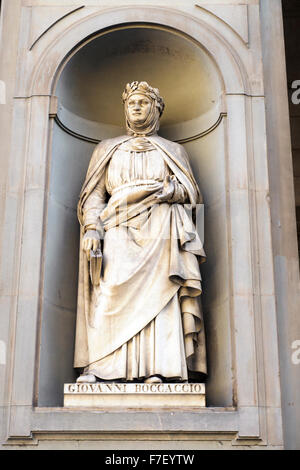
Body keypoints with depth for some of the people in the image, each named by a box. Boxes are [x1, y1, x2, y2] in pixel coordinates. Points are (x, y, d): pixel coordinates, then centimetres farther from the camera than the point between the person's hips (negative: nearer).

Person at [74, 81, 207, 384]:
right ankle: (96, 367, -22)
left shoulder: (172, 151, 23)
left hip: (159, 233, 0)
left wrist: (165, 190, -10)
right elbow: (94, 194, 12)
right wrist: (91, 229, -6)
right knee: (110, 292, -19)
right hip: (117, 232, 0)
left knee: (156, 294, -17)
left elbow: (190, 192, 11)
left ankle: (157, 369, -21)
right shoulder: (107, 149, 24)